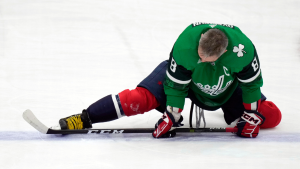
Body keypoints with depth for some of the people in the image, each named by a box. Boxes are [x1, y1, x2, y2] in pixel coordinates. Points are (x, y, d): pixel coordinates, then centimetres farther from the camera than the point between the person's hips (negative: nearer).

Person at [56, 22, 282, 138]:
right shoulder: (186, 43, -39)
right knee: (142, 98, -23)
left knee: (271, 116, -2)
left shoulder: (242, 49, -38)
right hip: (182, 74, -2)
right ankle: (84, 119, -15)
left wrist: (251, 117, -16)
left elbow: (252, 82, -20)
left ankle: (229, 109, 30)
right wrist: (170, 117, -24)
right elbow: (176, 83, -26)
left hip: (227, 87, 2)